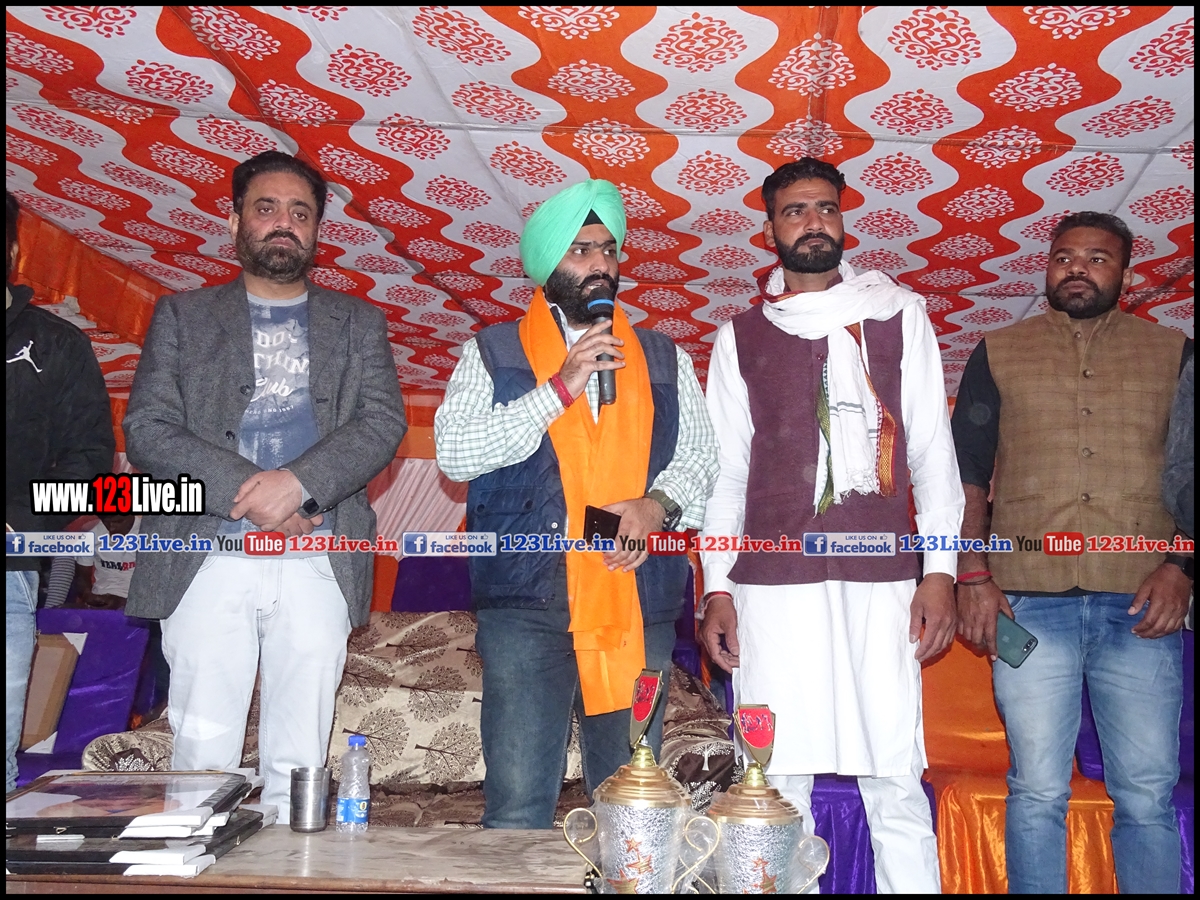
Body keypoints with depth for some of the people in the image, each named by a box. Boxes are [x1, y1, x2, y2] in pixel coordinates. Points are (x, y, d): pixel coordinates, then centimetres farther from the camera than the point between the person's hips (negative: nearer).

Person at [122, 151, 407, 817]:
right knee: (202, 752, 0)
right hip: (206, 561, 0)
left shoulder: (357, 322, 16)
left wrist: (299, 482, -15)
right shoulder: (181, 316, 14)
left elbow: (382, 423, 1)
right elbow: (147, 431, 3)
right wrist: (245, 489, -11)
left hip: (317, 562, 0)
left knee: (299, 759, 3)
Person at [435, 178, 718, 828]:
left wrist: (658, 504, -9)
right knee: (518, 807, -2)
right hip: (526, 602, -2)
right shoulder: (494, 353, 8)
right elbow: (454, 452, -5)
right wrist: (558, 390, -12)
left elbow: (701, 458, 13)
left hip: (638, 603, 3)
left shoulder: (664, 359, 17)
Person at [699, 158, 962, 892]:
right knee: (777, 784, 0)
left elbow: (931, 447, 8)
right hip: (772, 583, 1)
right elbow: (725, 468, 12)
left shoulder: (898, 313, 11)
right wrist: (717, 586, 4)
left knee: (895, 782, -2)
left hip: (880, 581, 0)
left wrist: (940, 569, -1)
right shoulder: (741, 335, 14)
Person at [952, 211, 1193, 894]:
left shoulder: (1172, 353, 12)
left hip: (1139, 606, 1)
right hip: (1030, 604, 0)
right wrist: (973, 576, -2)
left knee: (1148, 795, 4)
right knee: (1038, 792, 4)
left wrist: (1181, 568, -5)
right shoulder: (998, 354, 12)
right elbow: (966, 473, 8)